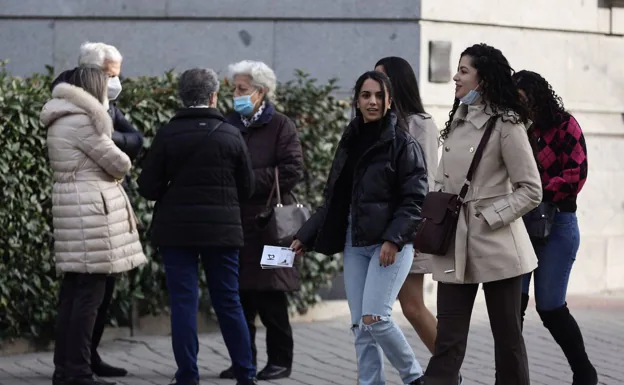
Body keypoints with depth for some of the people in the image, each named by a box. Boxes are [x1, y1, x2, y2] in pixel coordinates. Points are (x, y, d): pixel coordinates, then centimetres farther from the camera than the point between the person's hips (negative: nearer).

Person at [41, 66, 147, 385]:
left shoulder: (61, 121, 18)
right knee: (90, 293, -8)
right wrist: (120, 168, 11)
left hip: (72, 210, 10)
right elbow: (119, 163, -9)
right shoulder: (81, 120, -13)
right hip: (90, 208, -10)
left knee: (73, 293, 12)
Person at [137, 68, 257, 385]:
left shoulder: (167, 135, -6)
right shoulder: (231, 135, -2)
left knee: (183, 302, 2)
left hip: (176, 229, -1)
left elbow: (148, 187, -6)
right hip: (222, 229, 1)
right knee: (228, 302, 10)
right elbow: (246, 188, 4)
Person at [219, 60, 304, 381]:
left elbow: (292, 170, -11)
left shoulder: (280, 126, -2)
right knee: (238, 294, 6)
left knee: (269, 296, -1)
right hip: (235, 220, 5)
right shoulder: (230, 126, 12)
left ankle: (280, 360, 9)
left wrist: (251, 179, -16)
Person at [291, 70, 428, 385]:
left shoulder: (403, 144, -4)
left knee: (374, 318, -15)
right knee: (360, 327, 3)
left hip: (391, 244, -6)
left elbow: (415, 199, -9)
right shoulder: (349, 143, 13)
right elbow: (333, 199, 18)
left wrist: (393, 239, -20)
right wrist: (305, 237, 12)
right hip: (354, 244, 6)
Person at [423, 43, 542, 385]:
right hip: (455, 245, 6)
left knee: (506, 335, 5)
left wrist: (490, 218, -14)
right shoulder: (458, 121, 11)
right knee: (448, 337, 2)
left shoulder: (505, 124, -9)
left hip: (495, 244, -6)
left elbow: (530, 190, -10)